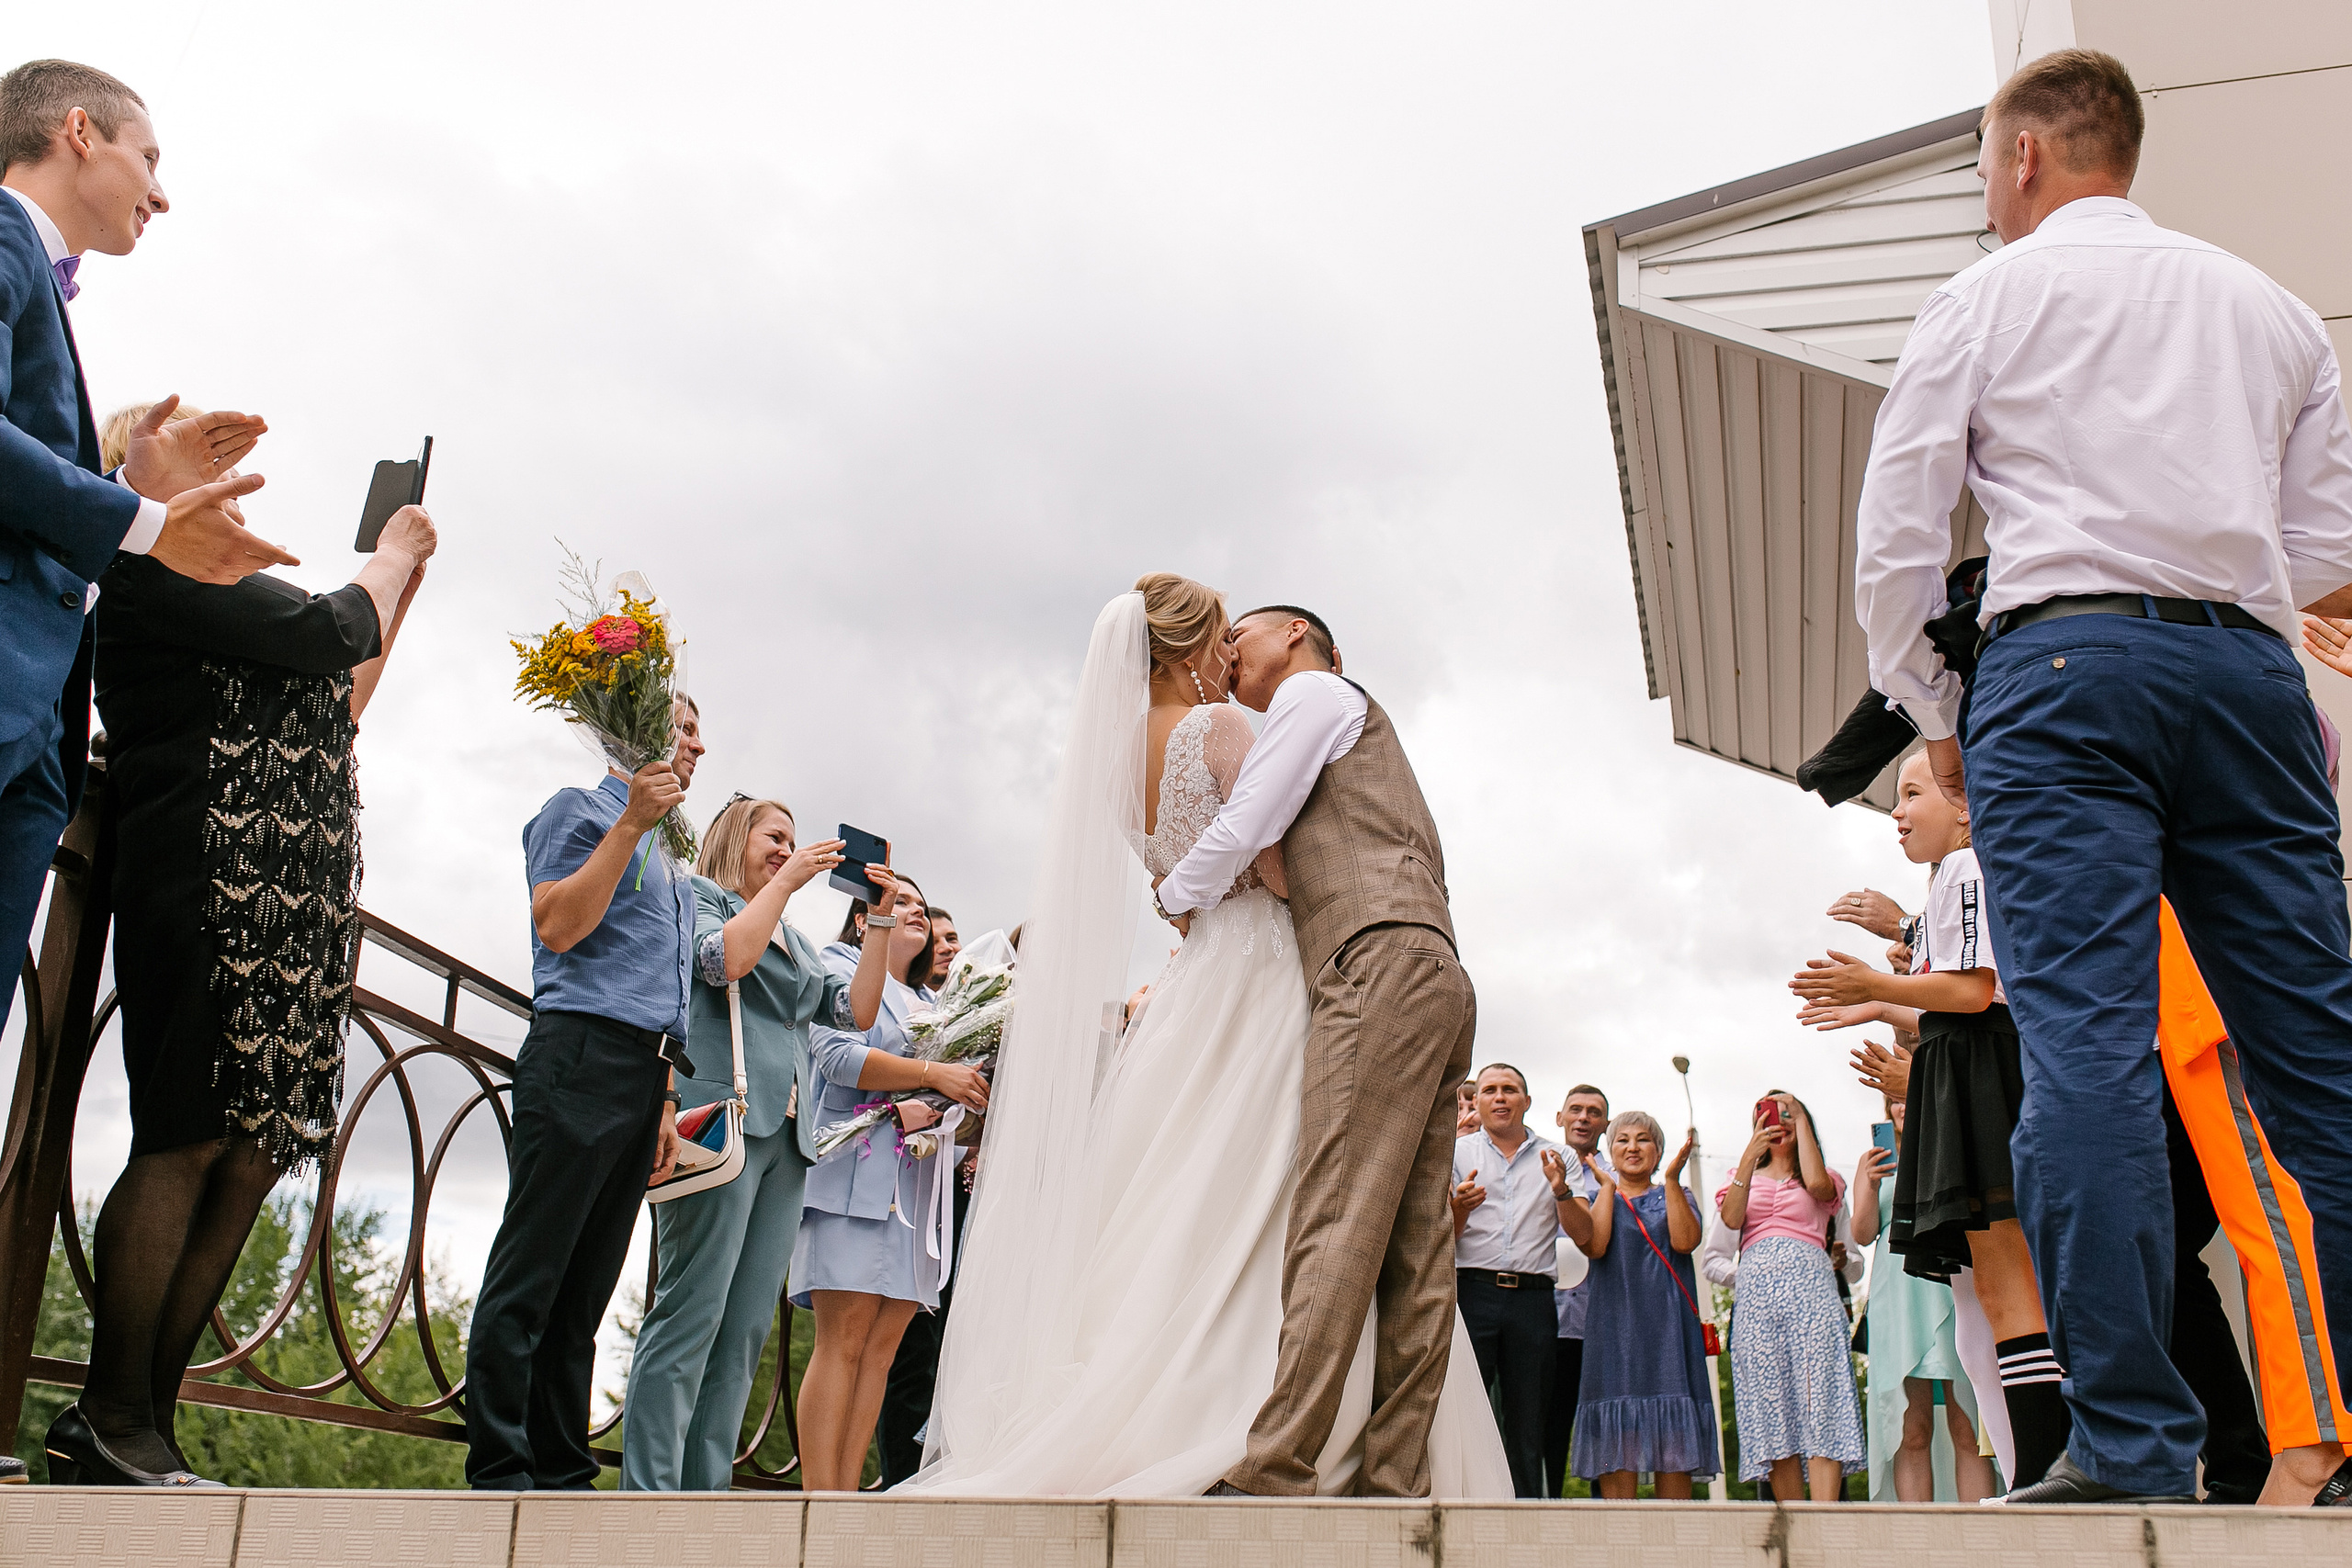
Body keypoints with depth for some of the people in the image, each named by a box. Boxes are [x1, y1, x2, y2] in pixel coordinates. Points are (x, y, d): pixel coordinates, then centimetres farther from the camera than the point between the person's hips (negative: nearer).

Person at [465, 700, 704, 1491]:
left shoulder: (671, 860, 28)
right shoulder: (580, 809, 5)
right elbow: (559, 925, -11)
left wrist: (666, 1101, 18)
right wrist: (634, 821, -13)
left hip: (644, 1072, 8)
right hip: (582, 1049, -8)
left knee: (586, 1288, 6)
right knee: (530, 1275, -8)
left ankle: (562, 1472, 7)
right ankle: (499, 1471, -7)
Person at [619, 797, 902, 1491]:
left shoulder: (795, 941, 29)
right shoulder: (698, 897, 11)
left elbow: (856, 1010, 17)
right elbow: (724, 959, -10)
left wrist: (879, 920, 10)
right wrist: (786, 881, -4)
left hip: (787, 1138, 7)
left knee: (746, 1330, 0)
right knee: (691, 1315, -14)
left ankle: (706, 1493, 0)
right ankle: (648, 1495, -15)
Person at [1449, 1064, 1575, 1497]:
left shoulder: (1556, 1158, 16)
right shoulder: (1458, 1153, 14)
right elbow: (1443, 1236, 8)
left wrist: (1560, 1191, -9)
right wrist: (1459, 1207, -14)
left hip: (1534, 1296, 1)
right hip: (1473, 1292, -1)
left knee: (1527, 1419, 1)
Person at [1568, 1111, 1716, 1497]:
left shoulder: (1677, 1196, 17)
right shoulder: (1599, 1198, 17)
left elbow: (1684, 1241, -6)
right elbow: (1594, 1246, -5)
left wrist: (1671, 1178, -4)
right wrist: (1607, 1186, 2)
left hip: (1667, 1323, 0)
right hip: (1615, 1322, 0)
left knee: (1673, 1433, -6)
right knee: (1615, 1435, -7)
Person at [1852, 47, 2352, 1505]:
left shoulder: (1984, 297, 11)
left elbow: (1898, 550, 5)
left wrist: (1941, 721, 17)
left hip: (2063, 660, -4)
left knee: (2086, 1040, -13)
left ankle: (2133, 1452, -19)